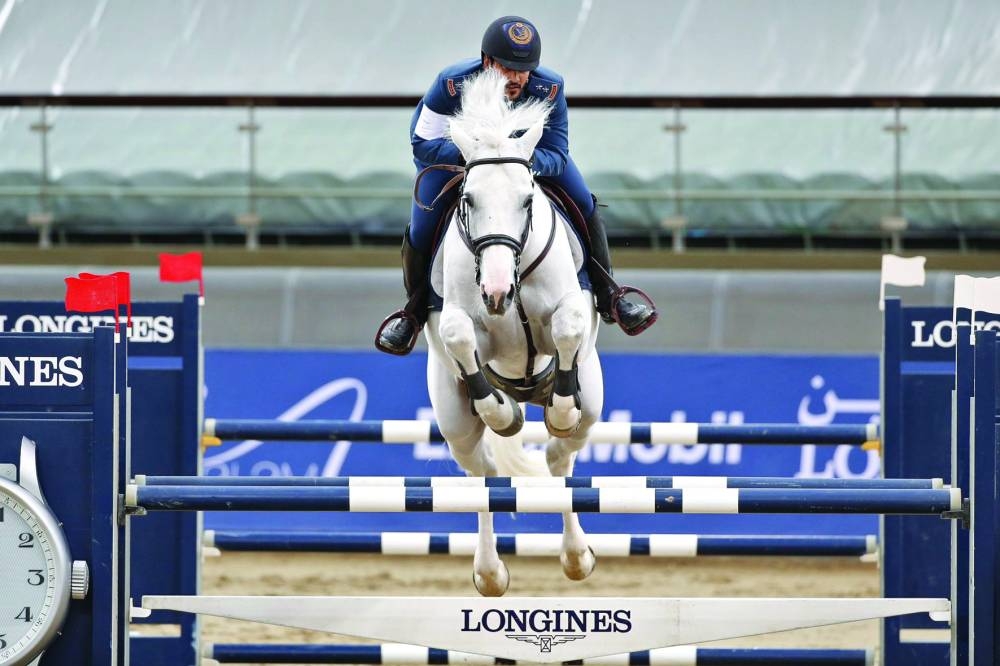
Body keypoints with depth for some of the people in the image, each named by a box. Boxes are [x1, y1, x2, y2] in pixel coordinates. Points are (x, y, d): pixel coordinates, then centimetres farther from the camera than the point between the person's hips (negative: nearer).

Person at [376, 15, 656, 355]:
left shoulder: (549, 89, -36)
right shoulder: (452, 85, -41)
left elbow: (556, 154, -30)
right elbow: (424, 144, -33)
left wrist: (529, 159, -54)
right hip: (455, 147, -2)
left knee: (585, 206, -9)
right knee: (422, 229, -14)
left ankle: (609, 298, 8)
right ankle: (414, 311, 13)